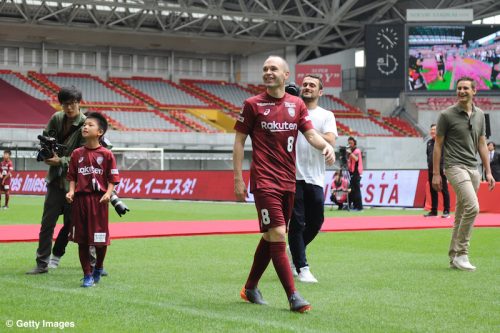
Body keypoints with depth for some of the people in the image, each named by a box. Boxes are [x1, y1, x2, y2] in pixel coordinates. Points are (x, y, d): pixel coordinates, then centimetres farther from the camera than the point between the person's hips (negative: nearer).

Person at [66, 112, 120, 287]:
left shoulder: (106, 154, -3)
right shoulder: (77, 153, 6)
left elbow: (113, 179, -2)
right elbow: (72, 176, 10)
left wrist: (108, 194, -16)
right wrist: (71, 191, -6)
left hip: (98, 200, -2)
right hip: (80, 199, 3)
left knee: (100, 240, 3)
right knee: (82, 240, 4)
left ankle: (98, 268, 30)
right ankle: (87, 275, 15)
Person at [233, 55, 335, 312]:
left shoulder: (297, 104, 10)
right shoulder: (253, 104, -1)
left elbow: (310, 134, 6)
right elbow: (239, 141, 1)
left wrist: (326, 145, -17)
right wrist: (238, 178, -5)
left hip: (288, 181, 5)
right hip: (264, 181, -5)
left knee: (270, 236, 13)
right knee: (277, 235, -13)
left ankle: (250, 288, 27)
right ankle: (293, 296, -10)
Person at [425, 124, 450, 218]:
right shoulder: (429, 142, 16)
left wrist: (445, 167, -16)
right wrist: (429, 165, 16)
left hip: (441, 170, -7)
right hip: (431, 170, 7)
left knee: (444, 190, -2)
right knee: (433, 191, 9)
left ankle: (446, 211, 1)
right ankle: (433, 211, 15)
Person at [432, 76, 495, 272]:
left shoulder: (480, 115, 12)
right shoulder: (447, 115, -4)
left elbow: (482, 144, 16)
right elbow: (438, 145, -2)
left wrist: (488, 172, 11)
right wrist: (436, 173, -5)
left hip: (473, 169, 6)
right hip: (455, 167, -6)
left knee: (461, 214, 9)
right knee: (472, 207, -21)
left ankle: (454, 257, 15)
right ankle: (461, 254, -13)